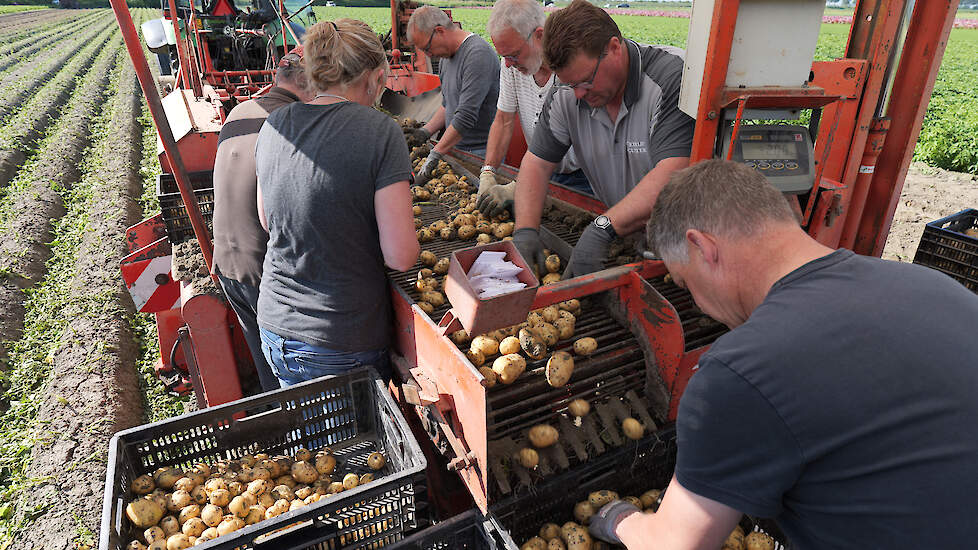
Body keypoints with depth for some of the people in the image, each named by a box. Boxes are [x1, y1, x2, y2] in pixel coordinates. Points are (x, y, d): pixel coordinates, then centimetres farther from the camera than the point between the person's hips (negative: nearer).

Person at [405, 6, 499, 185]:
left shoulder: (478, 53, -19)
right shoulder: (446, 55, 11)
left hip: (481, 150, -8)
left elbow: (466, 116, -25)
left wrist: (435, 154, -23)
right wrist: (426, 131, 8)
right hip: (456, 147, 8)